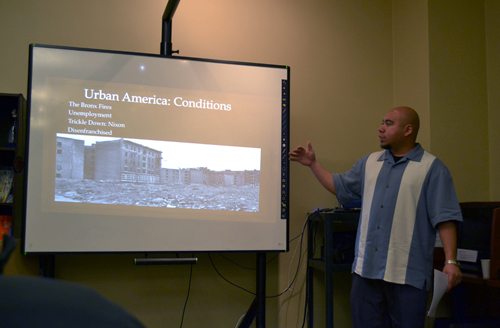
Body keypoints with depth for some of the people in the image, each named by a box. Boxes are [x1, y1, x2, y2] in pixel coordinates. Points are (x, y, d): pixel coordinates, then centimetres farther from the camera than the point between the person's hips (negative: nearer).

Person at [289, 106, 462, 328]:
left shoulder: (432, 168, -2)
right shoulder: (369, 163, 15)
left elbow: (445, 219, -7)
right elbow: (339, 187, 24)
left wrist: (451, 261, -14)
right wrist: (313, 164, 19)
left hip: (407, 275, -5)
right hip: (366, 269, 5)